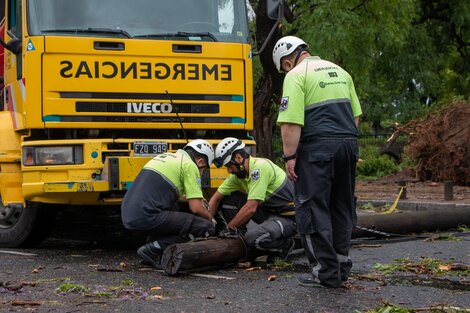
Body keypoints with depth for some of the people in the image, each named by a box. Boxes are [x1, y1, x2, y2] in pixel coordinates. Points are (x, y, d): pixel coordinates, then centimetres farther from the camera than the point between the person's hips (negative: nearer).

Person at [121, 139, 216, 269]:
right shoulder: (190, 165, 1)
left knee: (174, 208, 34)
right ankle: (154, 249, -9)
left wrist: (193, 197, 36)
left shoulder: (164, 157, 25)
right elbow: (196, 208, -5)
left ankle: (152, 243, 15)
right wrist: (210, 218, 16)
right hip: (147, 217, -9)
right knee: (206, 228, -4)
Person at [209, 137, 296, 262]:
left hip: (289, 218, -8)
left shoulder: (260, 167, -24)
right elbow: (216, 198, 10)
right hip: (270, 212, 8)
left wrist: (227, 228, -18)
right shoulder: (238, 174, 3)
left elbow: (251, 208, -26)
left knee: (252, 237, -32)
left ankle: (284, 245, -3)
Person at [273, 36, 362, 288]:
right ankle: (341, 267, 21)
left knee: (313, 209, 0)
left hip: (318, 147, -7)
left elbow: (291, 123, -15)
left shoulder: (296, 76, -6)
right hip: (349, 143, 7)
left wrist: (289, 157, -11)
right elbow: (355, 115, 19)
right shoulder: (340, 72, 18)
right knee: (341, 207, 15)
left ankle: (326, 273, 0)